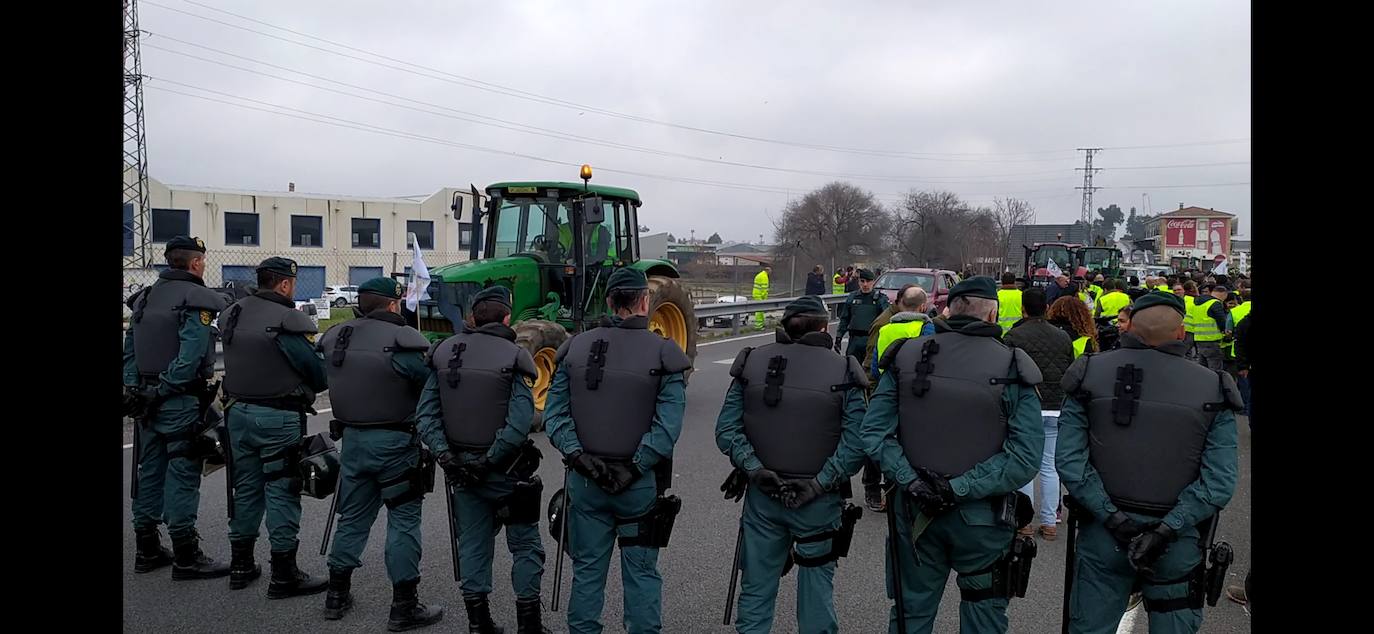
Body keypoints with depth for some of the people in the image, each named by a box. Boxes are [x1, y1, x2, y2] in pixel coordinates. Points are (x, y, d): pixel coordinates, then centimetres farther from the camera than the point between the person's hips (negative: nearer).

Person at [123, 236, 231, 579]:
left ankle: (147, 550, 23)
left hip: (146, 400, 8)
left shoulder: (145, 298, 14)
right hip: (182, 401, -8)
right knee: (182, 475, -4)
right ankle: (186, 557, 1)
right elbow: (190, 357, -20)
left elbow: (129, 350, 14)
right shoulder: (198, 300, -11)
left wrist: (134, 389, 12)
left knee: (149, 472, 14)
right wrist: (167, 389, -15)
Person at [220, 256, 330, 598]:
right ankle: (284, 575, 5)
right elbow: (320, 375, -14)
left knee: (246, 487, 17)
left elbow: (237, 361, 14)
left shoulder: (232, 314, 8)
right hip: (279, 418, -7)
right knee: (282, 492, 0)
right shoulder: (288, 321, -17)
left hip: (238, 412, 8)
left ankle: (241, 566, 28)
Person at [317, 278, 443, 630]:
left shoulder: (334, 338, 4)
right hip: (394, 442, -6)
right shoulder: (403, 341, -17)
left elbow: (333, 382, 13)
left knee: (352, 516, 18)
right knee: (403, 519, 2)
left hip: (352, 438, 6)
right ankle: (404, 606, 6)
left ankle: (338, 595, 28)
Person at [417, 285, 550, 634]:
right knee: (524, 544, 11)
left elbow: (426, 413, -3)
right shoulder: (514, 357, -12)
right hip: (505, 470, -4)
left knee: (473, 545, 15)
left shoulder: (443, 352, 2)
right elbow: (519, 422, -21)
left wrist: (445, 455, -7)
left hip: (460, 467, 4)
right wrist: (490, 460, -15)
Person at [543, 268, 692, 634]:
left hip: (584, 480, 3)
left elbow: (554, 414, -5)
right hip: (640, 484, -2)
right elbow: (667, 425, -17)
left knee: (587, 570, 14)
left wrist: (578, 456, -10)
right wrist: (634, 468, -15)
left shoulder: (575, 349, 1)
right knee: (641, 573, 9)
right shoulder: (664, 355, -8)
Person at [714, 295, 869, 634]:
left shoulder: (752, 362, 0)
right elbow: (855, 443, -14)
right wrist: (819, 484, -13)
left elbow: (726, 428, -5)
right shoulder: (844, 372, -6)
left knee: (756, 591, 14)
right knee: (816, 590, 13)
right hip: (818, 503, -2)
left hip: (761, 497, 2)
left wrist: (754, 469, -9)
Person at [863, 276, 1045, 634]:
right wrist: (960, 488, -17)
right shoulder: (1013, 369, -10)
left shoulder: (906, 357, -4)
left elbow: (873, 433, -9)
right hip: (982, 519, -2)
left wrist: (911, 481, -13)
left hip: (913, 513, 2)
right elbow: (1024, 457, -18)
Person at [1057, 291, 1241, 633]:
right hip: (1177, 542, 0)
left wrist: (1114, 519, -12)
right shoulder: (1212, 389, -4)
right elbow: (1219, 483, -12)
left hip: (1102, 537, 0)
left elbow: (1069, 460, -12)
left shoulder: (1090, 374, -4)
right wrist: (1165, 531, -14)